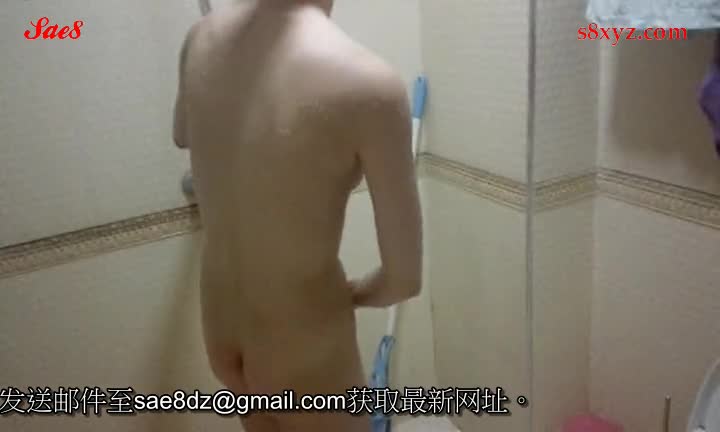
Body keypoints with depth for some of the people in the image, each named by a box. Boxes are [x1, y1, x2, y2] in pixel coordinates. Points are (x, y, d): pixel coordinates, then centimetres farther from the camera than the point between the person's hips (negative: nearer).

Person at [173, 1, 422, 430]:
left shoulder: (203, 38, -7)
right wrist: (351, 296, 2)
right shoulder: (368, 83, -28)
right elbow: (405, 277, -20)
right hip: (306, 356, -6)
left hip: (221, 334, 6)